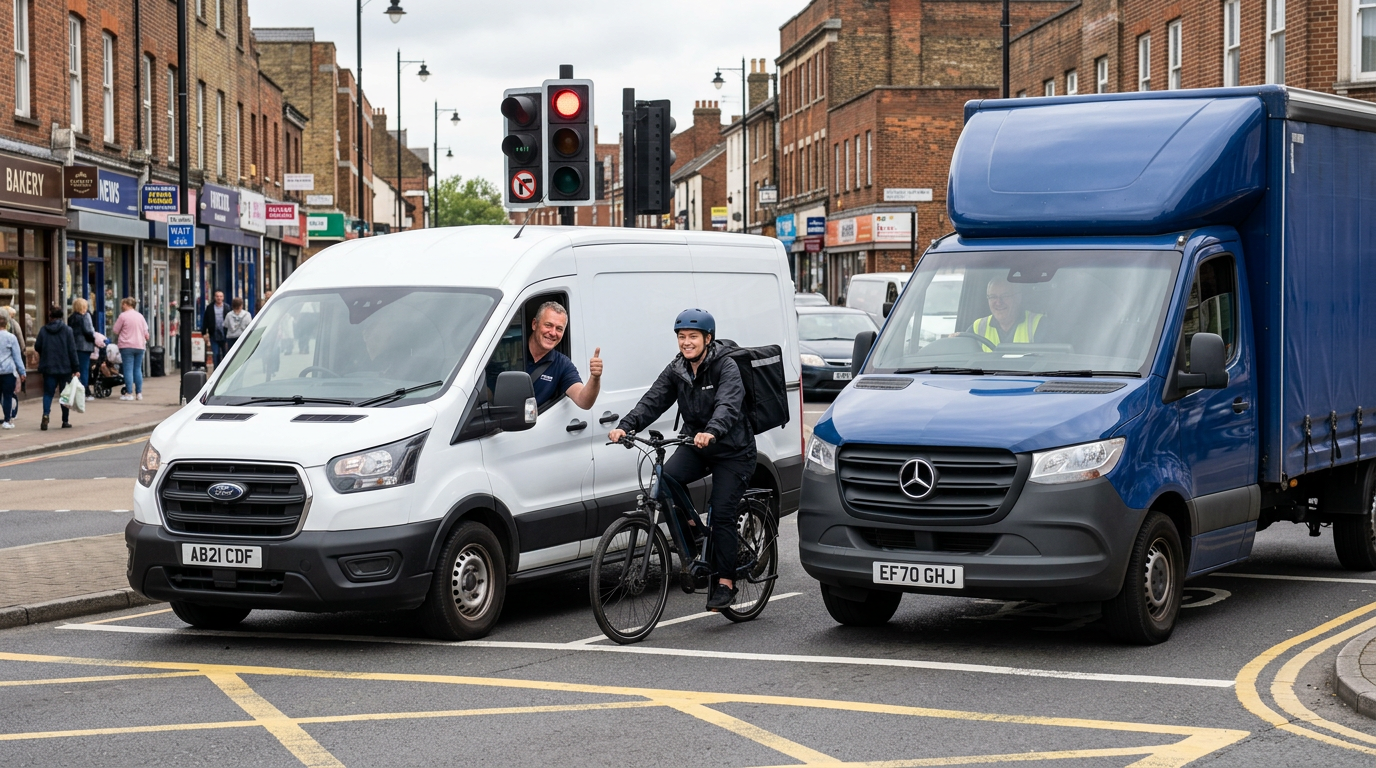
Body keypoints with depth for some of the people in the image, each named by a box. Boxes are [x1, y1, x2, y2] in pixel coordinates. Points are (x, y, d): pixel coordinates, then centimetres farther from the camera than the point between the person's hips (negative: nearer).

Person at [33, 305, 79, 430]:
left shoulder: (43, 330, -3)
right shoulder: (67, 330, -5)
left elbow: (37, 347, 2)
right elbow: (72, 350, -7)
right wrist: (76, 369, -5)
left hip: (48, 368, 0)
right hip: (65, 368, 0)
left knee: (48, 393, 6)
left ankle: (46, 415, -18)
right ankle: (66, 421, 12)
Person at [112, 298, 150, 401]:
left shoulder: (123, 316, -6)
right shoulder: (140, 316, 9)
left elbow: (116, 331, -2)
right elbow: (146, 333, 12)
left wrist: (116, 341, 16)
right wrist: (146, 341, 26)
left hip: (127, 346, -5)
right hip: (140, 346, 5)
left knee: (128, 369, -4)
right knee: (138, 369, 10)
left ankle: (129, 393, -7)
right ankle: (139, 393, 10)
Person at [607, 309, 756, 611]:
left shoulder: (726, 367, -16)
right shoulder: (676, 370, 2)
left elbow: (728, 405, -33)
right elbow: (652, 401, -9)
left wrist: (711, 432, -53)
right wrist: (625, 426, -27)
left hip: (732, 450, -5)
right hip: (695, 445, 5)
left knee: (721, 513, -12)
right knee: (666, 479, -22)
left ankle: (725, 581, -3)